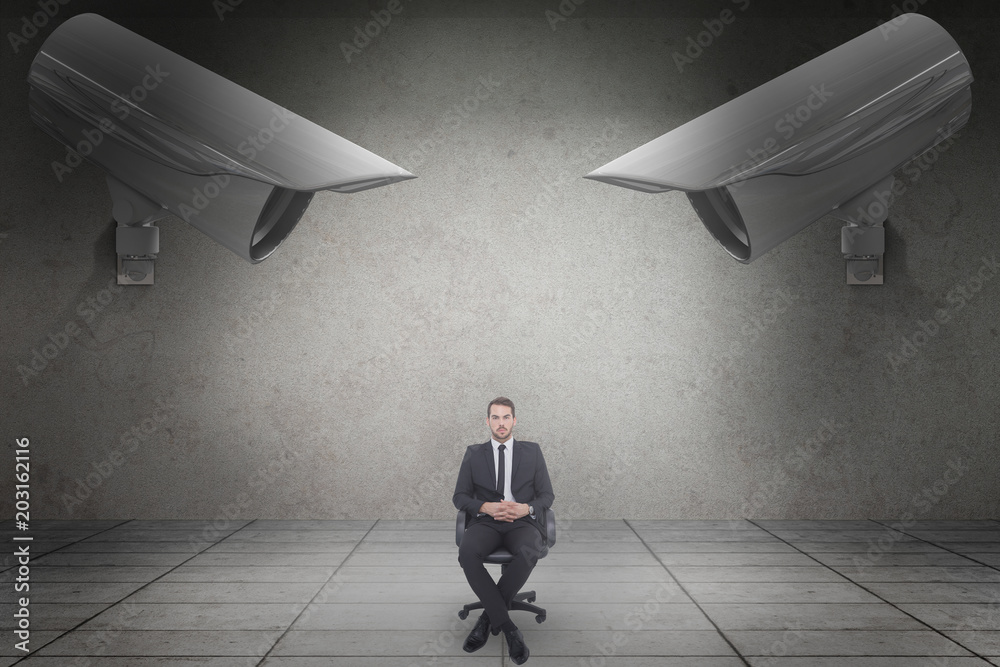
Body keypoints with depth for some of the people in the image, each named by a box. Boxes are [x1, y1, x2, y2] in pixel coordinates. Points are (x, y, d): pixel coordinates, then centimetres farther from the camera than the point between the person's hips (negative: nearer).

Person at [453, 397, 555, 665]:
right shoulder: (473, 454, 12)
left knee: (527, 554, -36)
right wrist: (486, 507, -12)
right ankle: (508, 628, -27)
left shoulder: (532, 451, 11)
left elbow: (547, 495, 9)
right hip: (486, 522, 1)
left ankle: (487, 618, -17)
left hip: (523, 522, -1)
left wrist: (526, 508, -14)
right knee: (467, 553, -34)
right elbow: (459, 496, 8)